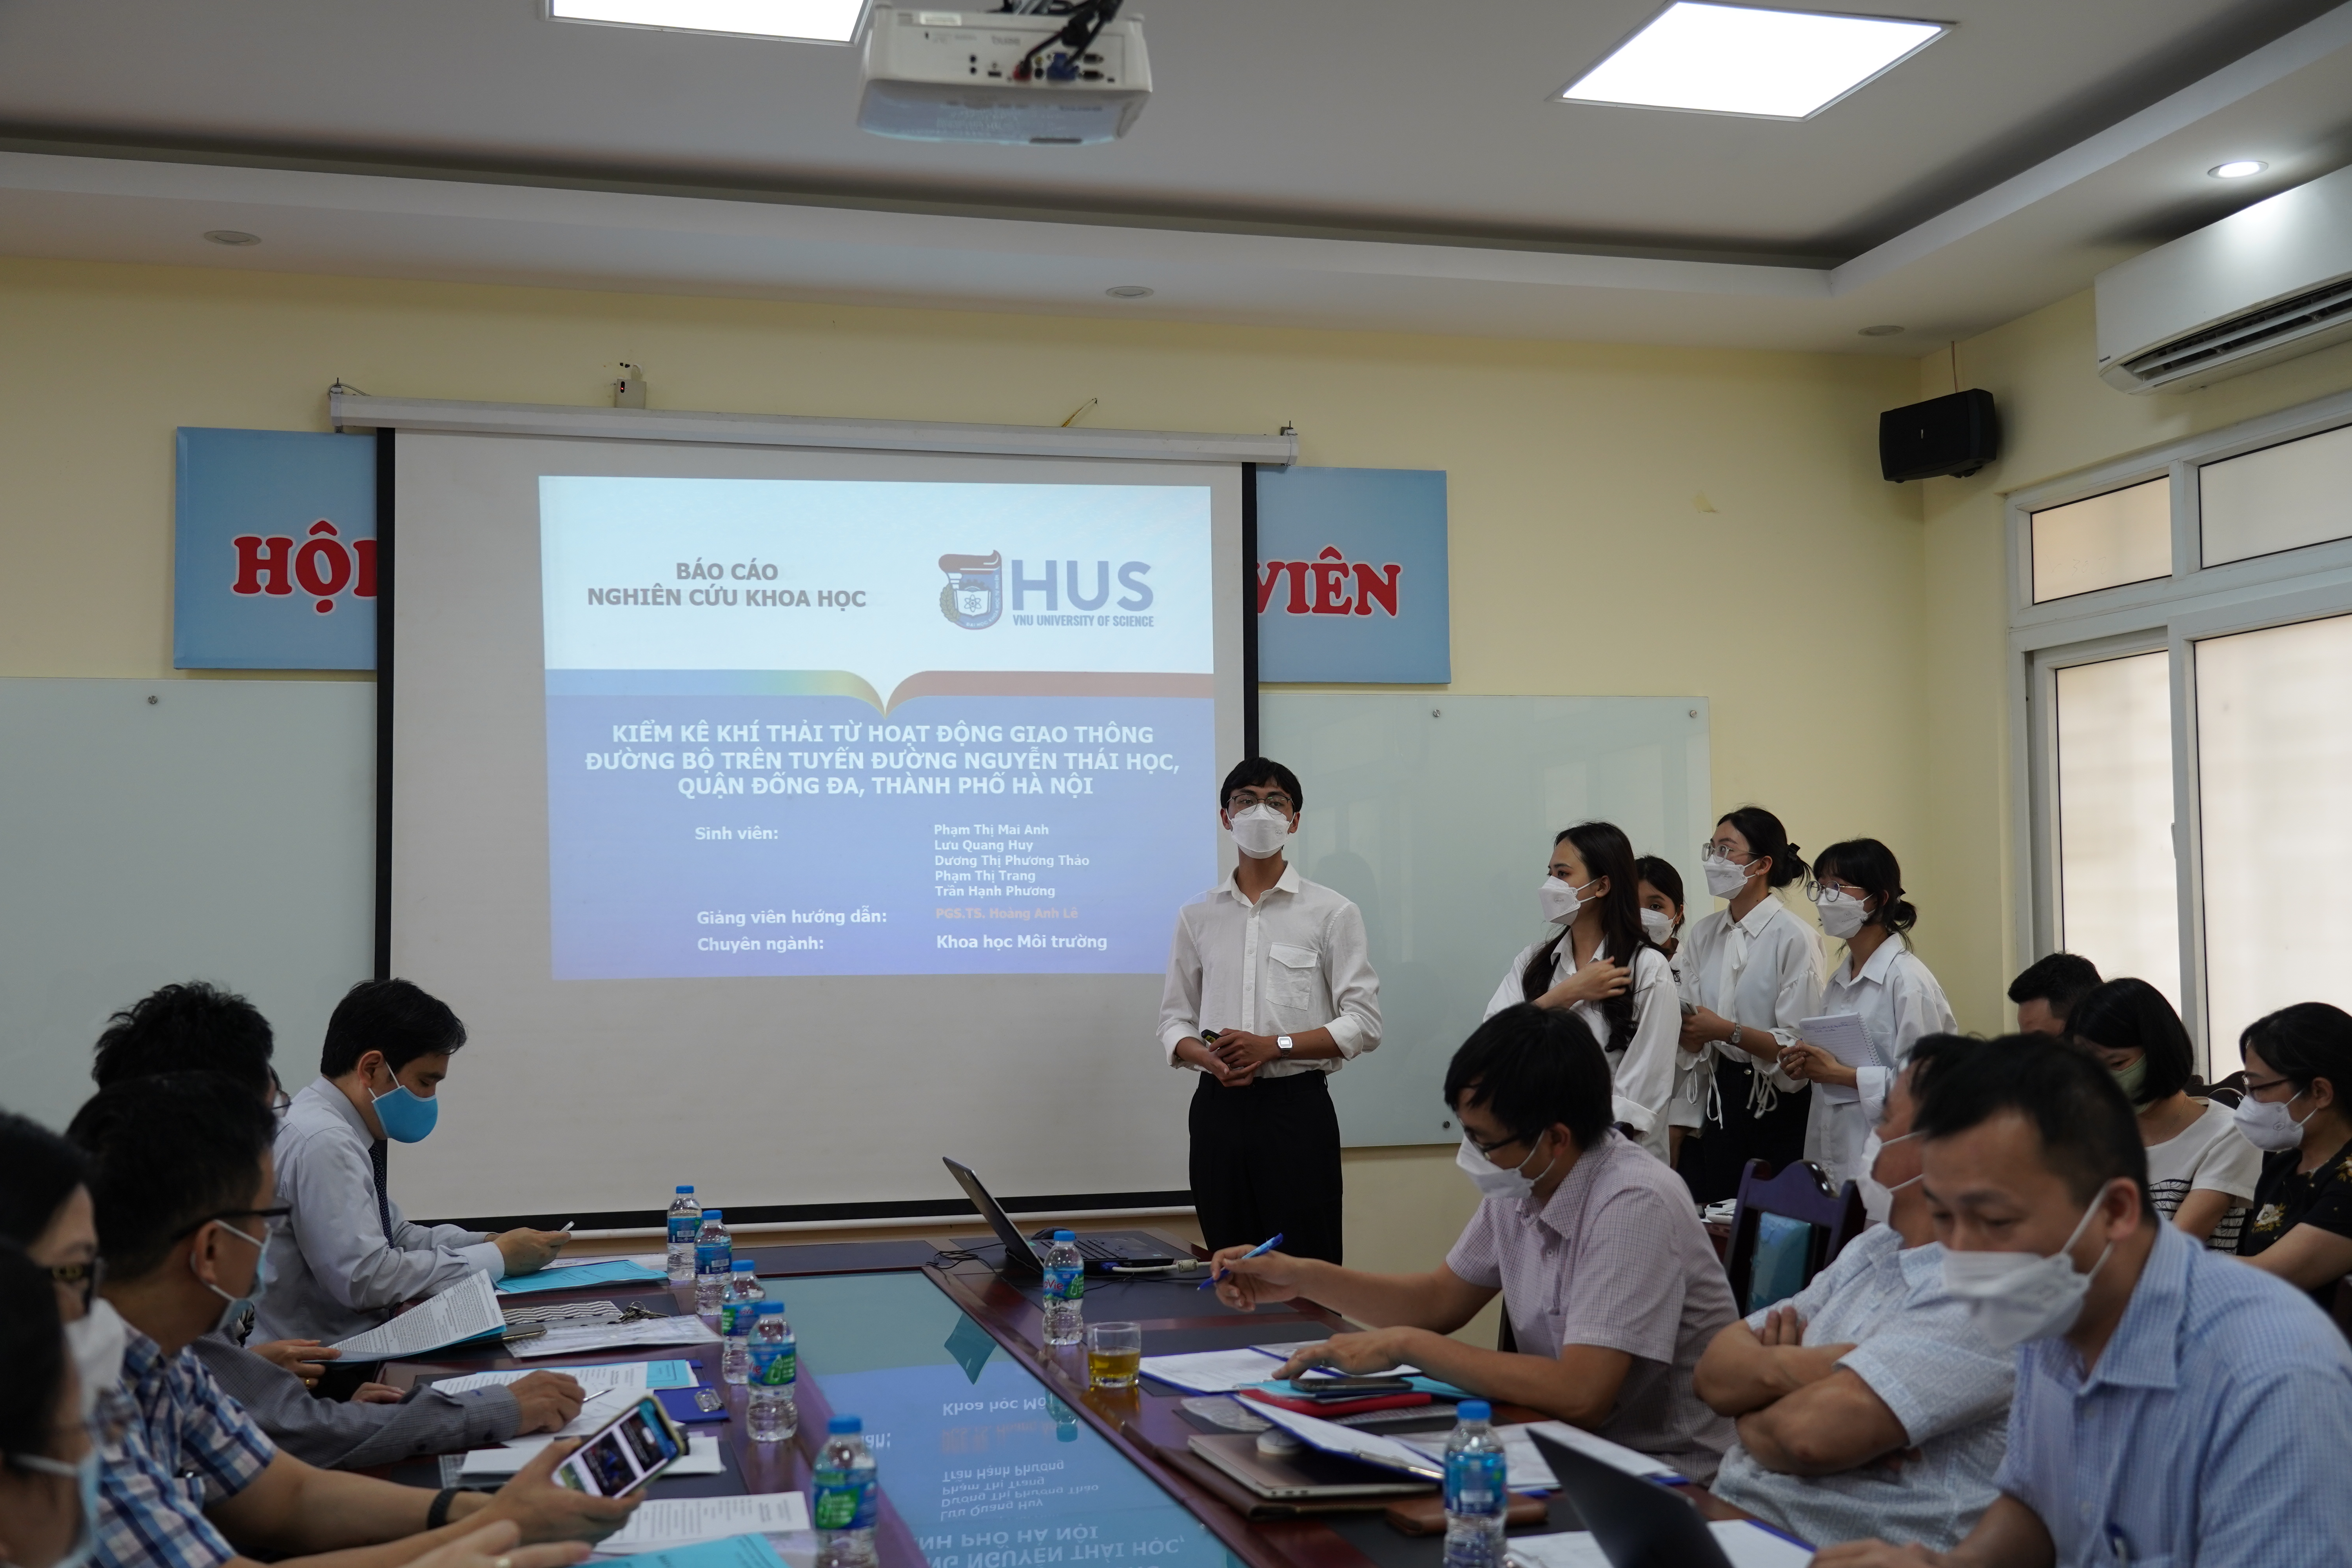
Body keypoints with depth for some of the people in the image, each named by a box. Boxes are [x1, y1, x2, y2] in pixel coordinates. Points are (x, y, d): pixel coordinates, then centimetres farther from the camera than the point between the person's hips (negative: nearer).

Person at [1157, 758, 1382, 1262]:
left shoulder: (1332, 913, 1)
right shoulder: (1197, 916, 11)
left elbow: (1363, 1023, -4)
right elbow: (1174, 1018, 12)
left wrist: (1275, 1045, -15)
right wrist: (1206, 1058, -10)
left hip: (1296, 1106, -3)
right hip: (1218, 1104, 3)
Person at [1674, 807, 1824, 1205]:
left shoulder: (1795, 939, -10)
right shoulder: (1702, 935, 9)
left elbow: (1799, 1045, -14)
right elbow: (1694, 1040, 11)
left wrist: (1729, 1031, -21)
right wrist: (1683, 1026, -10)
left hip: (1778, 1104, -5)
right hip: (1722, 1094, 6)